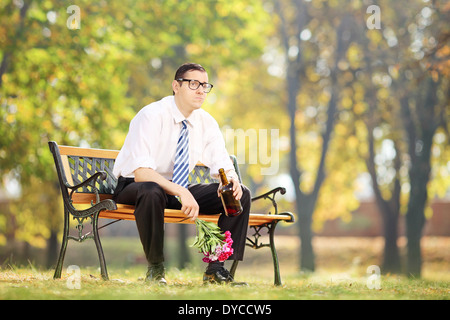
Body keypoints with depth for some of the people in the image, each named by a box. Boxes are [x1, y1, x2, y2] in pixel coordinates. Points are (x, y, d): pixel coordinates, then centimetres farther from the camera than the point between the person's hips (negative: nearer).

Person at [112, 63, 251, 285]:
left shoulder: (206, 122, -1)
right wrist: (181, 192, -42)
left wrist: (231, 179, -27)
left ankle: (216, 269, -10)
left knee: (241, 194, -11)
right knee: (151, 192, -43)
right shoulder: (152, 116, -21)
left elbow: (222, 166, -1)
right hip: (133, 187, -6)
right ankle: (155, 269, -25)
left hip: (179, 190, 6)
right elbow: (141, 172, -31)